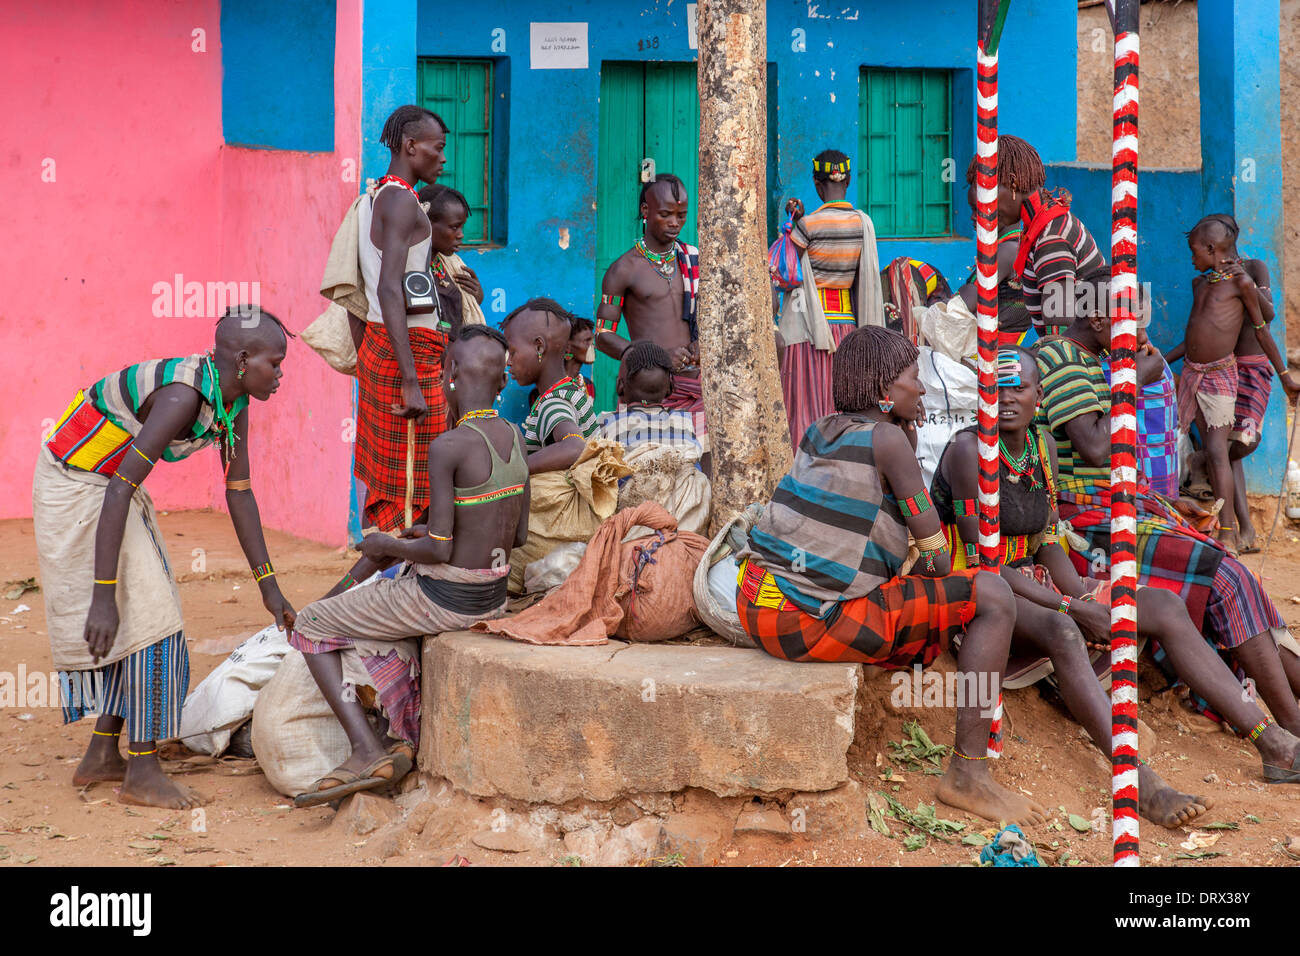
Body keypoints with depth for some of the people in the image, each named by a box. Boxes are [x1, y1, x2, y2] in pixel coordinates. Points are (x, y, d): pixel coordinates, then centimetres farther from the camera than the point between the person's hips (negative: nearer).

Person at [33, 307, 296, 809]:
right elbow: (119, 494, -34)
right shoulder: (184, 397, -32)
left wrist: (269, 586, 6)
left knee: (145, 613, 11)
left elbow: (239, 492, 4)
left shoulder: (233, 400, -4)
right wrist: (104, 596, -35)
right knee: (146, 615, -10)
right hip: (77, 488, -10)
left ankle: (102, 755, 18)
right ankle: (142, 771, -4)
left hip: (110, 481, 10)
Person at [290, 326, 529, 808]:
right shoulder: (513, 438, 2)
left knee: (311, 627, 10)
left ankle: (367, 749, 1)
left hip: (443, 599, -8)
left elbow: (439, 550, -22)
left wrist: (386, 546, -3)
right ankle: (402, 737, 25)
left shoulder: (447, 447, -21)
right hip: (493, 599, 8)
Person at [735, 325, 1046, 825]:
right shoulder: (886, 437, -9)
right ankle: (968, 774, -7)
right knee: (994, 598, -8)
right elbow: (936, 553, -4)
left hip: (759, 603, 9)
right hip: (813, 622, -9)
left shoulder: (818, 432, 14)